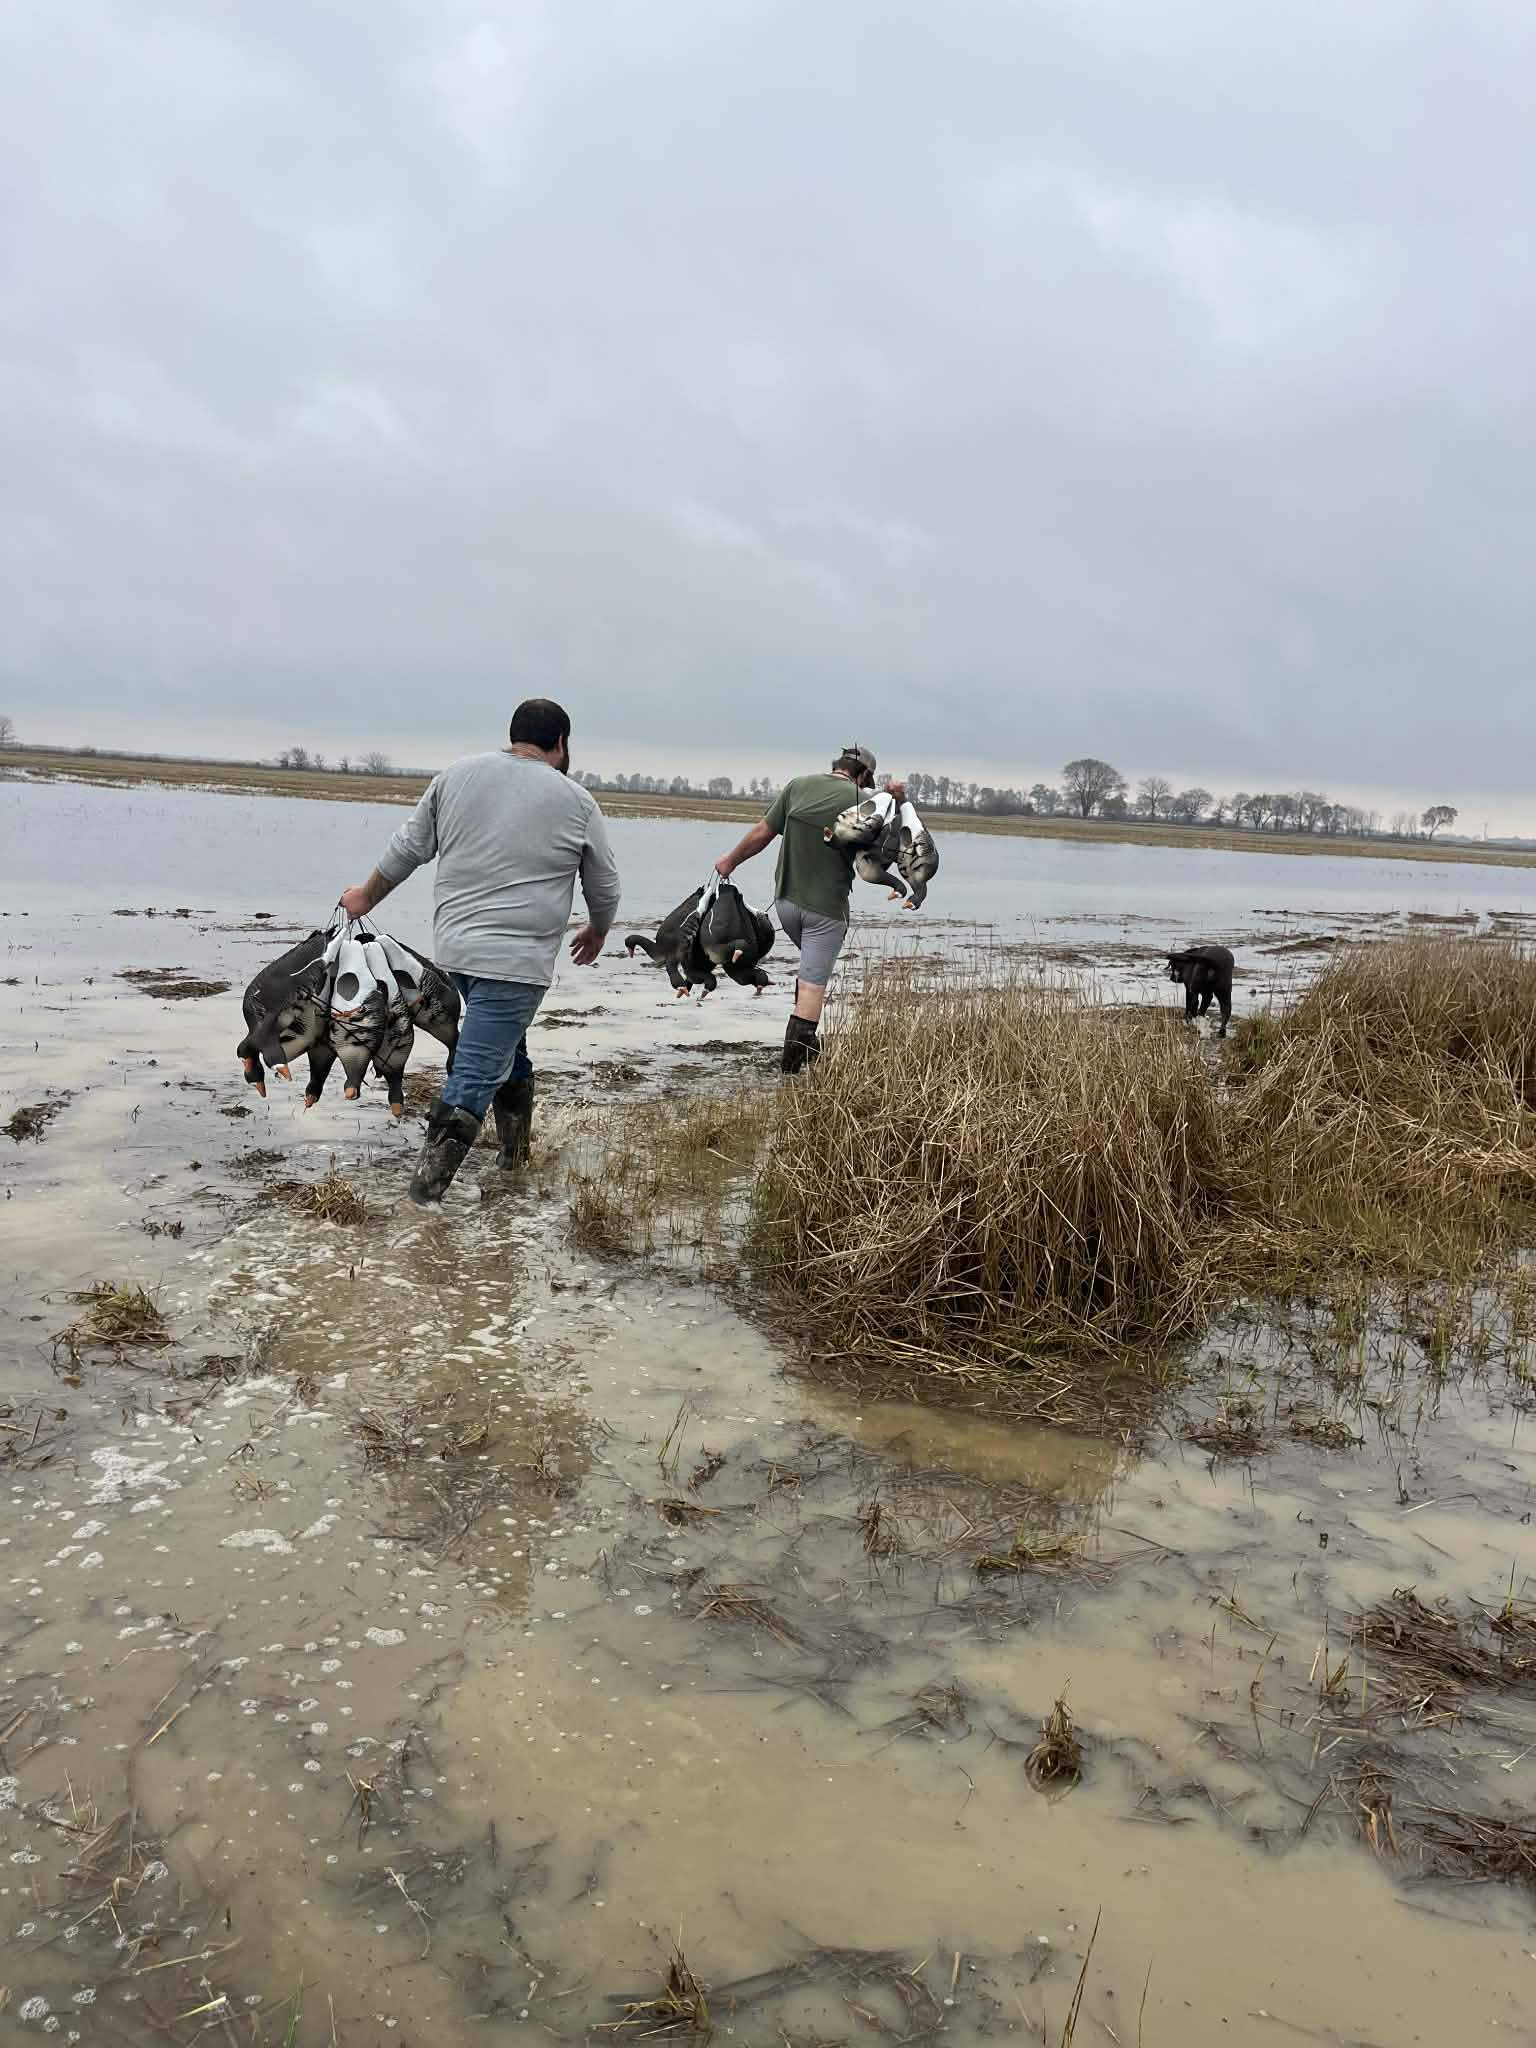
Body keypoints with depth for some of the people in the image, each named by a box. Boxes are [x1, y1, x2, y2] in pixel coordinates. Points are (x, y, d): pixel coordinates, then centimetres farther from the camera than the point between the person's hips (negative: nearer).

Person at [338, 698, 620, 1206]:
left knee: (508, 1047, 23)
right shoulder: (576, 802, 0)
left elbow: (407, 848, 13)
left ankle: (515, 1151, 32)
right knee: (476, 1073, -6)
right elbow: (604, 885, 11)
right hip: (516, 959, -5)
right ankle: (428, 1184, -9)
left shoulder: (457, 774, 8)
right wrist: (597, 932, 30)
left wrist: (365, 898, 28)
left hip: (454, 945, 5)